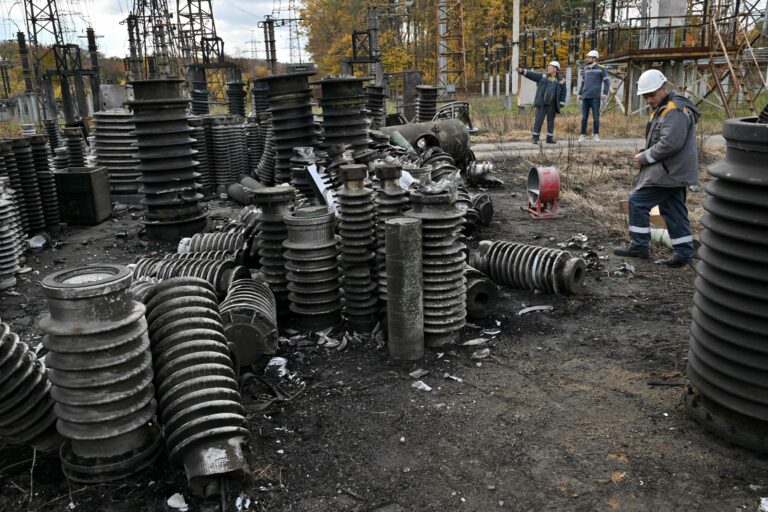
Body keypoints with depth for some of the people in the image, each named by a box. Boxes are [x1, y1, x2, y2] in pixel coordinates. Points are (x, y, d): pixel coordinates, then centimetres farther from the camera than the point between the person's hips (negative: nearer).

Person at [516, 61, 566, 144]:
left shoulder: (561, 81, 5)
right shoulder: (542, 76, 7)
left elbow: (563, 94, 6)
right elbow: (532, 74, -1)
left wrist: (561, 105, -1)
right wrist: (522, 71, -14)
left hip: (552, 106, 1)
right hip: (541, 104, 0)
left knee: (551, 122, 7)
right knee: (538, 121, -3)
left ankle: (550, 138, 16)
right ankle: (535, 138, 3)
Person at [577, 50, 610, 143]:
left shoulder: (601, 69, 2)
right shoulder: (586, 69, 17)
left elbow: (607, 82, 0)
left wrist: (605, 94, -10)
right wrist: (580, 94, 14)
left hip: (595, 97, -4)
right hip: (585, 97, 4)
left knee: (596, 117, -3)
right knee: (584, 117, 1)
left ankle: (596, 135, 5)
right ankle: (583, 135, 5)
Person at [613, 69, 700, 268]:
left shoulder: (675, 110, -17)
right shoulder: (664, 109, 17)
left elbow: (670, 143, -25)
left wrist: (645, 157, -15)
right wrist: (646, 156, 7)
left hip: (668, 171, -10)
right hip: (673, 171, 10)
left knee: (638, 201, -6)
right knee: (674, 212, 11)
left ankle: (639, 246, 2)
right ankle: (684, 253, 16)